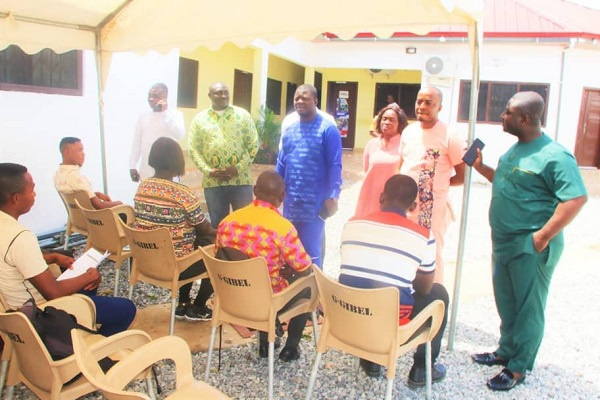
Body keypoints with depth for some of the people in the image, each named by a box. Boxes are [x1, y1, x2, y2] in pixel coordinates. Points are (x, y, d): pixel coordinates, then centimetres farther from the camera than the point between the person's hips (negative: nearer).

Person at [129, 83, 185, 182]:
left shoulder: (175, 114, -2)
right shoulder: (143, 116, 8)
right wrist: (132, 166, 7)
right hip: (146, 172, 4)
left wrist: (165, 113, -19)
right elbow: (137, 143, 12)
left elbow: (180, 134, -21)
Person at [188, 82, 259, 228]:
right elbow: (193, 149, 4)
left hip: (241, 180, -1)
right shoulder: (199, 119, 7)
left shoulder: (242, 115, 5)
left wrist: (239, 168, -10)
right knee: (218, 224, 11)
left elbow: (253, 144, 1)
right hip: (212, 182, 1)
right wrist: (208, 171, -9)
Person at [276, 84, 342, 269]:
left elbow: (335, 166, -12)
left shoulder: (327, 129, -8)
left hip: (314, 204, -6)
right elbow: (281, 164, 14)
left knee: (311, 252, 5)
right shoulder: (289, 130, 10)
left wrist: (332, 196, -19)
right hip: (290, 203, 6)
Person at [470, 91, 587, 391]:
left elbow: (576, 198, -23)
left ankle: (518, 368, 21)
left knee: (528, 309, 7)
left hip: (531, 248, -9)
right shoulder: (515, 150, 10)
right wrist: (480, 166, 9)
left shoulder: (554, 156, -18)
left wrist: (542, 236, -23)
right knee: (506, 304, 21)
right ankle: (505, 351, 39)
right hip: (503, 242, 9)